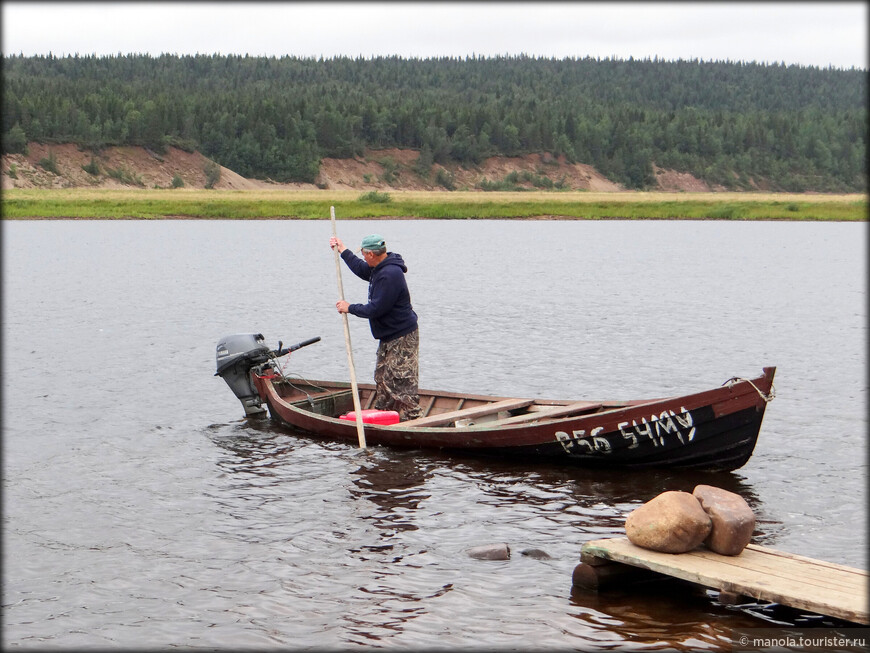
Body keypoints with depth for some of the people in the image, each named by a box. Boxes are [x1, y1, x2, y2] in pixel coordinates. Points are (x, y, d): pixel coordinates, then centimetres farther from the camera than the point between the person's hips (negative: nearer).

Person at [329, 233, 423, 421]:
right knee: (382, 379, 17)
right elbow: (361, 269, 31)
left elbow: (376, 309, -24)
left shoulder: (390, 275, -25)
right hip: (389, 336, 11)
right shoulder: (379, 268, 7)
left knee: (401, 383, -10)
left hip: (402, 338, -11)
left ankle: (412, 419, -8)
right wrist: (342, 250, 34)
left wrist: (350, 308, -11)